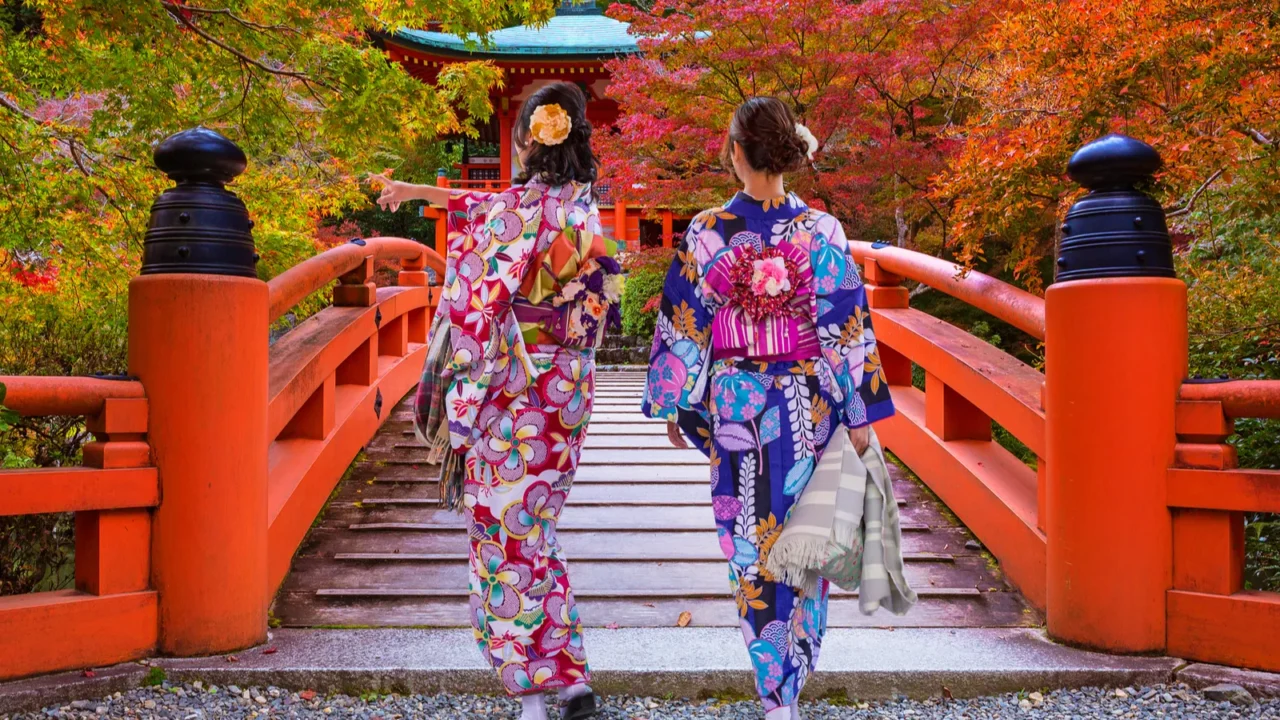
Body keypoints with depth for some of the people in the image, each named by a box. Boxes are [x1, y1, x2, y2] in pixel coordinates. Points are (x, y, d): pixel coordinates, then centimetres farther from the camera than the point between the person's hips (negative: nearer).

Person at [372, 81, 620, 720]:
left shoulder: (516, 211, -13)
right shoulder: (582, 205, 11)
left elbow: (484, 311, -16)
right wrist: (415, 191, 31)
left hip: (512, 390, -7)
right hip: (568, 390, 7)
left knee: (506, 532, 2)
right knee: (535, 529, 16)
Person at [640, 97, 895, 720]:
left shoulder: (706, 232, -7)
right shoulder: (822, 230, -6)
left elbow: (681, 326, -3)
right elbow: (848, 327, -5)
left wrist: (673, 406, 8)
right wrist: (860, 414, 1)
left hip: (734, 406, 0)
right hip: (809, 406, 1)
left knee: (751, 543, 12)